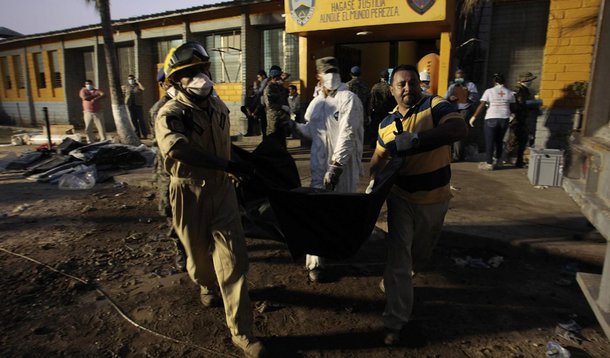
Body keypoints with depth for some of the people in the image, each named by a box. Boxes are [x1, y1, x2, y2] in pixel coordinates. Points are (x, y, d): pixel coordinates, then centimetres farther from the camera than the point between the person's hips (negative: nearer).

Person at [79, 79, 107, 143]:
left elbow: (103, 95, -12)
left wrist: (95, 99, -25)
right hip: (88, 112, 0)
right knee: (88, 129, 3)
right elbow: (84, 97, -12)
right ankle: (90, 142, 16)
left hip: (98, 112, 0)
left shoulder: (96, 90, 7)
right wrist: (95, 95, -7)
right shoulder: (83, 90, 7)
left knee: (101, 128, -3)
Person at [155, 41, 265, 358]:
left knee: (233, 258, -1)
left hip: (222, 189, 4)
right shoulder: (170, 114, -17)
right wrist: (228, 165, -43)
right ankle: (206, 285, 55)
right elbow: (177, 149, -39)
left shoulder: (217, 105, 3)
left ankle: (241, 332, 11)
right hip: (190, 193, -3)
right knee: (199, 253, 18)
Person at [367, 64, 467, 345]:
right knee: (398, 256, -1)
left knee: (421, 252, 20)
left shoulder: (435, 105, -14)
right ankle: (395, 321, 11)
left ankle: (396, 278, 53)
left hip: (434, 199, -1)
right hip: (401, 198, 1)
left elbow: (460, 129, -33)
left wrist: (415, 138, -42)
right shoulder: (386, 124, 0)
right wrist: (373, 180, -8)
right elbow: (379, 157, 12)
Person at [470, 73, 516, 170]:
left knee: (489, 141, 3)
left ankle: (489, 163, 4)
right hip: (504, 119, 4)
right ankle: (499, 161, 29)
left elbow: (481, 106, -6)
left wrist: (474, 116, 0)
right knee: (499, 141, 20)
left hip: (491, 119, -4)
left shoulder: (489, 91, -3)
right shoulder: (510, 93, 7)